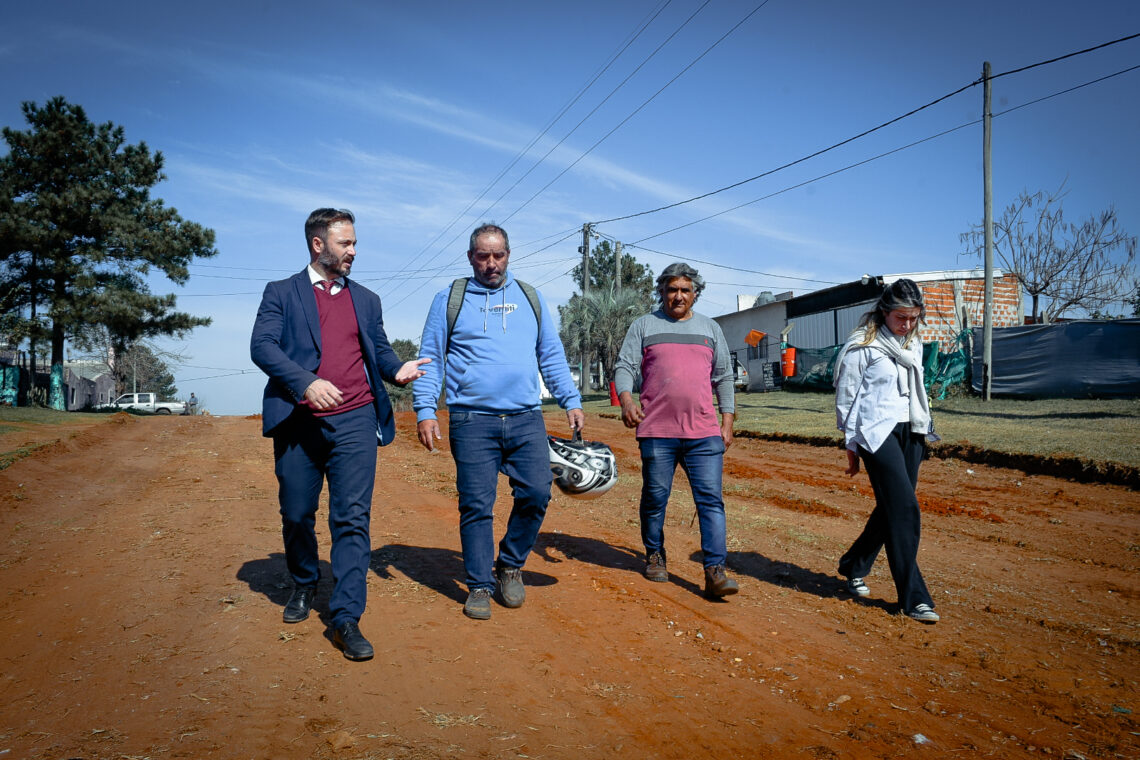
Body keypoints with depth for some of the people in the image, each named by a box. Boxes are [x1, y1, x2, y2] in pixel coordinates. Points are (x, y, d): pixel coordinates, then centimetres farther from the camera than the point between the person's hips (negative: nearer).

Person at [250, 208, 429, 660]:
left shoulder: (366, 300, 19)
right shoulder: (281, 293, 8)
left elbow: (379, 350, 19)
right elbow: (262, 347, -5)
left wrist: (397, 369, -5)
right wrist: (306, 382, -21)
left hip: (355, 421, 1)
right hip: (299, 422, -1)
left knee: (353, 518, -6)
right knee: (296, 515, 9)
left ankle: (346, 619, -3)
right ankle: (303, 585, 36)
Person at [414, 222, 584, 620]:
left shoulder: (530, 298, 16)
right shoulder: (449, 299, 8)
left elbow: (552, 356, 18)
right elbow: (430, 358, 7)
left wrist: (571, 401, 9)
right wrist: (425, 410, -4)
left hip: (526, 419, 2)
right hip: (472, 421, -2)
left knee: (536, 494, -4)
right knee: (476, 506, 0)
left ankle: (510, 565, 20)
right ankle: (479, 586, 14)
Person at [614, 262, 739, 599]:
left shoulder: (710, 328, 17)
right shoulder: (644, 326, 10)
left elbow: (724, 377, 18)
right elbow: (625, 367, 3)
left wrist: (727, 421, 11)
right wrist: (626, 398, -16)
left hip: (704, 433, 2)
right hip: (656, 432, -1)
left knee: (711, 500, -5)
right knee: (655, 498, 6)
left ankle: (715, 571, -5)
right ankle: (655, 556, 26)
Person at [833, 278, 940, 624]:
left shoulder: (912, 344, 13)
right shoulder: (862, 346, -8)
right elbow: (846, 399, -6)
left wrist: (922, 429, 18)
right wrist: (852, 446, -5)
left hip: (909, 432, 8)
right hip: (877, 435, -7)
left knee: (892, 508, 10)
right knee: (904, 508, -12)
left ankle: (853, 567, 29)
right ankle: (914, 597, -6)